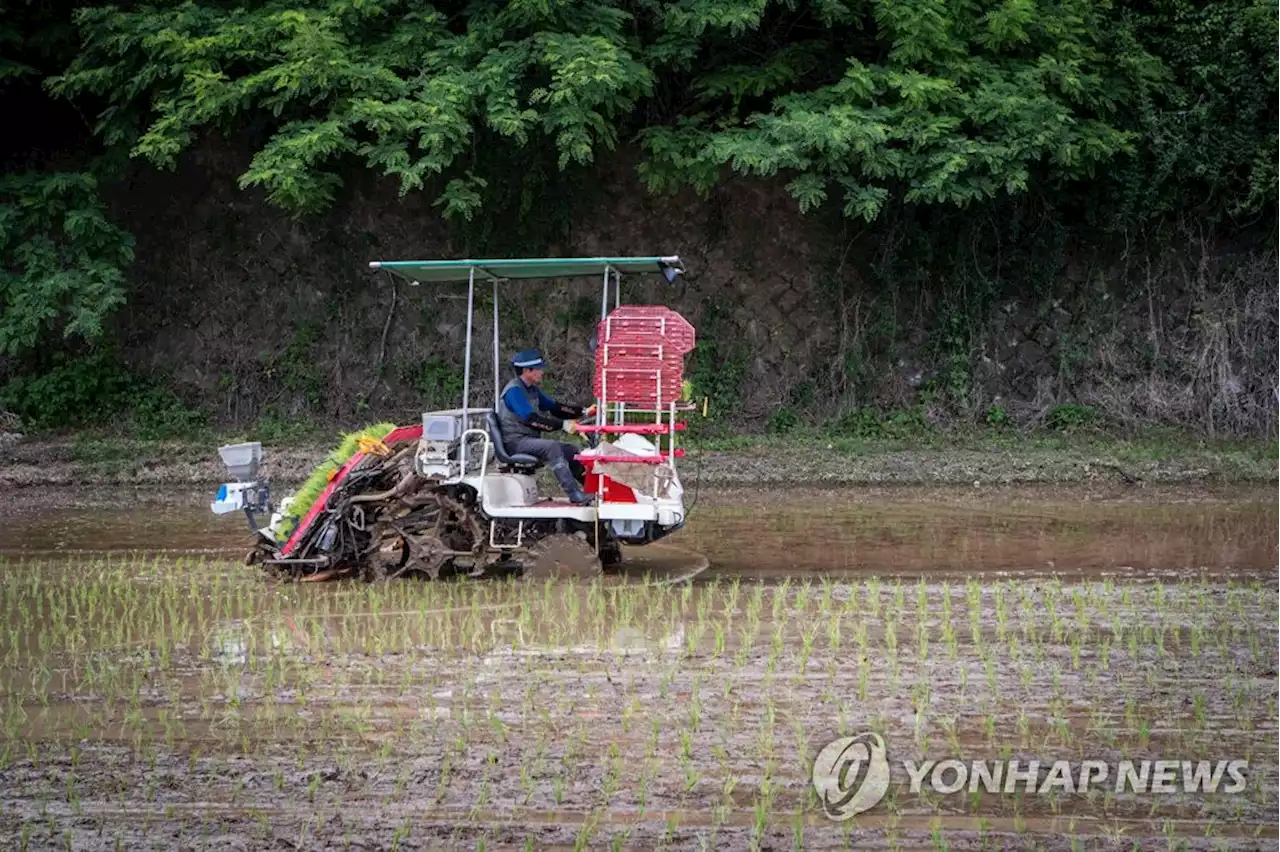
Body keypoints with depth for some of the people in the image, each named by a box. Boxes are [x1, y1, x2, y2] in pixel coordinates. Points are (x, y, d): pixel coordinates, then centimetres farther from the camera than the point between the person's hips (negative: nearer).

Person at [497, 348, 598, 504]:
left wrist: (583, 412, 2)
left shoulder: (532, 390, 15)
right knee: (552, 447, -30)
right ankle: (575, 495, -34)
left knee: (571, 450, 2)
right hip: (516, 442, -10)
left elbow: (554, 408, 14)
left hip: (530, 440, 10)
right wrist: (562, 425, -33)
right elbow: (531, 420, -27)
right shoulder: (514, 391, -17)